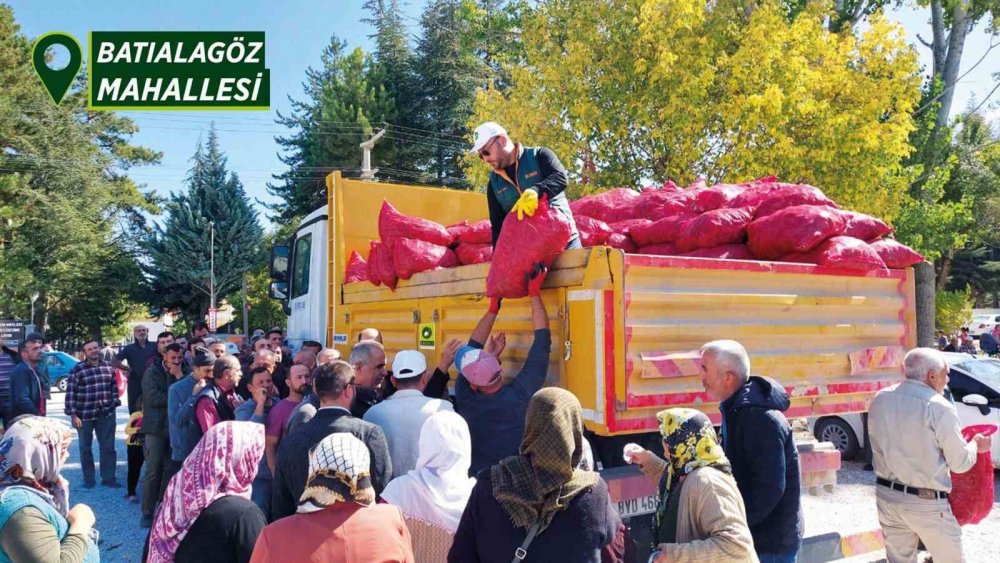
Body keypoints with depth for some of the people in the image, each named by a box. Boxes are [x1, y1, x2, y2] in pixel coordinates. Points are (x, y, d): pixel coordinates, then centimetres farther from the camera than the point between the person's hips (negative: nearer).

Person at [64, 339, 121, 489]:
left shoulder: (108, 367, 6)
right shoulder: (77, 370, -6)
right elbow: (70, 393, -8)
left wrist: (114, 404, 7)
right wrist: (73, 415, -11)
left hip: (106, 414, 3)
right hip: (85, 415, -3)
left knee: (108, 447, 5)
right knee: (85, 448, 9)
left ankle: (109, 478, 13)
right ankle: (88, 479, 21)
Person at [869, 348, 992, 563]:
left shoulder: (880, 399, 0)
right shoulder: (938, 407, -17)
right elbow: (960, 463, -8)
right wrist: (976, 445, 11)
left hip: (886, 495, 5)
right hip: (925, 502, -5)